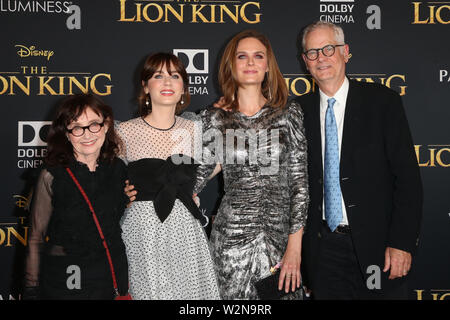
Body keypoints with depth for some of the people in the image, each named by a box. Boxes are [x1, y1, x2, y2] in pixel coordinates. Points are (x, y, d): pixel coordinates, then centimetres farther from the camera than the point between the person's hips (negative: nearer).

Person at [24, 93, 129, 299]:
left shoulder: (118, 169, 0)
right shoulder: (52, 176, -10)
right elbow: (36, 239, -4)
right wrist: (31, 289, -4)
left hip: (111, 278, 3)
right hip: (63, 282, -3)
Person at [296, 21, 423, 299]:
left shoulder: (383, 101, -4)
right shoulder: (300, 109, 5)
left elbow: (407, 176, -6)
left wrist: (402, 242, -13)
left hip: (374, 243, -2)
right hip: (322, 246, 3)